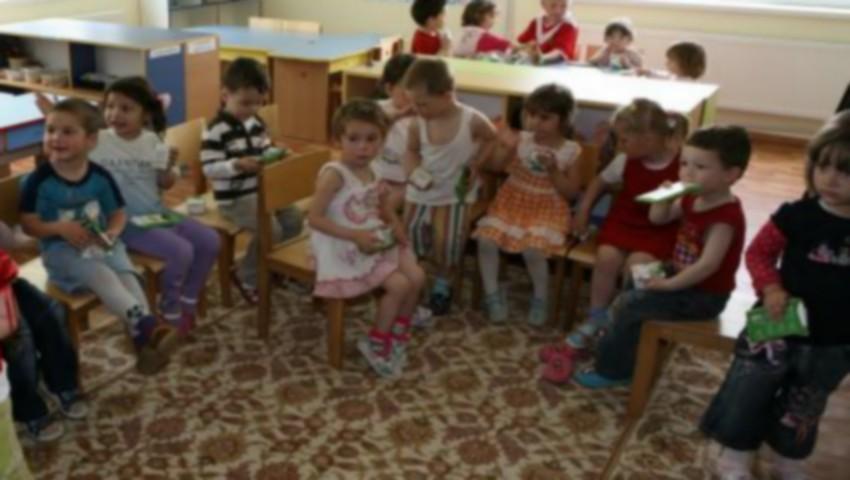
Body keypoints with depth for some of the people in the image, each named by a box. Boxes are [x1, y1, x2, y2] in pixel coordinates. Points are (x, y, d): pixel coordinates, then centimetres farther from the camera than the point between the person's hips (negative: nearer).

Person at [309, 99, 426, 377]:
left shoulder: (372, 172, 6)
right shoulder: (334, 174, -20)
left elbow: (385, 207, 20)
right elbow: (315, 218, -22)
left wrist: (396, 226, -1)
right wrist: (356, 236, -26)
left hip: (377, 242, 8)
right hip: (346, 250, -8)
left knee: (417, 277, -1)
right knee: (398, 285, -16)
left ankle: (397, 337, 19)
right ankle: (376, 344, 6)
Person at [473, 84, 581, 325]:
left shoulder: (570, 151, -7)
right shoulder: (521, 139, -1)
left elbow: (571, 192, -5)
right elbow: (495, 166, 1)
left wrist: (553, 170, -19)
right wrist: (505, 145, -17)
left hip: (547, 208, -3)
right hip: (513, 201, 3)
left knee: (533, 249, -28)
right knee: (485, 239, -19)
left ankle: (541, 298, 0)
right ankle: (492, 293, 1)